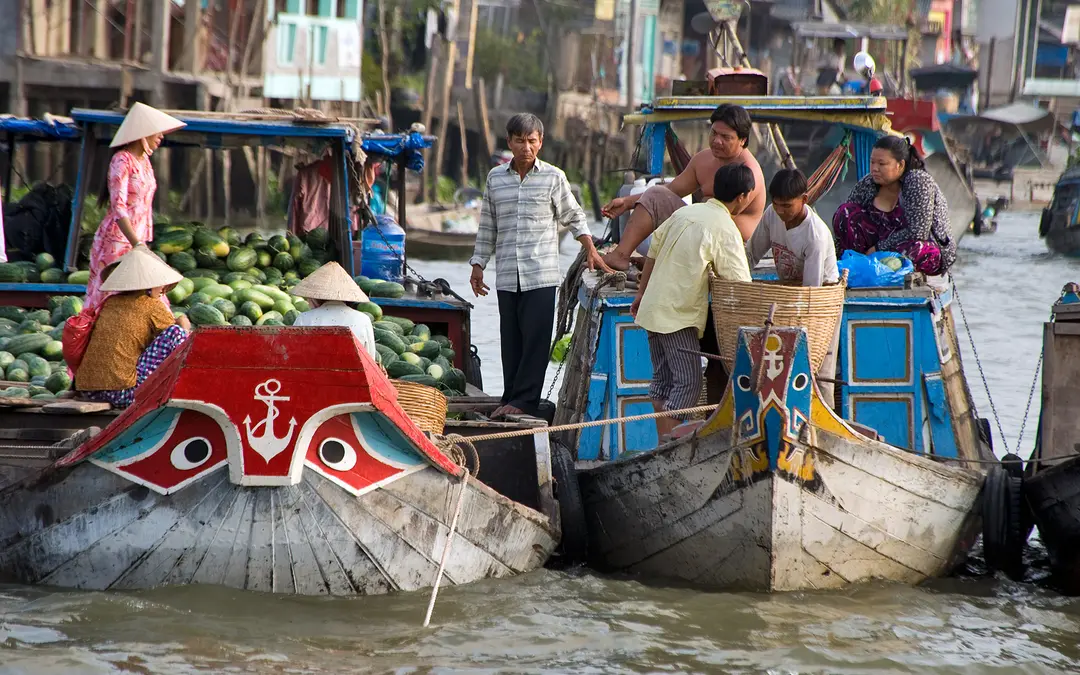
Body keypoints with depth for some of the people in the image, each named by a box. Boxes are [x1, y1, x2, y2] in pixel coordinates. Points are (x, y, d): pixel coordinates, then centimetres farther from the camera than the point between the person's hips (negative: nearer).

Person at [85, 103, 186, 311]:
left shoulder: (144, 160, 12)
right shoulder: (122, 161, -14)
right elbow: (118, 208, -23)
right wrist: (138, 245, -31)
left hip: (137, 241, 8)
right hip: (116, 242, -8)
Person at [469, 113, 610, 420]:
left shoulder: (553, 178, 3)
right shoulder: (495, 178, 10)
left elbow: (573, 217, 12)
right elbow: (487, 226, 17)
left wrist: (590, 250, 4)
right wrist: (478, 265, 16)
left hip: (541, 275, -3)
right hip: (507, 276, 3)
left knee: (535, 339, -8)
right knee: (511, 341, 4)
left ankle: (524, 400, -5)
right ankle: (512, 400, 9)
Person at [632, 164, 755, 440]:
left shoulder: (686, 212, 11)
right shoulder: (725, 229, -12)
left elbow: (653, 251, 18)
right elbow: (739, 283, -12)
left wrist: (641, 293, 26)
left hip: (653, 306, 8)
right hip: (678, 314, -8)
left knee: (663, 379, 12)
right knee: (688, 382, -7)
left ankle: (663, 445, 14)